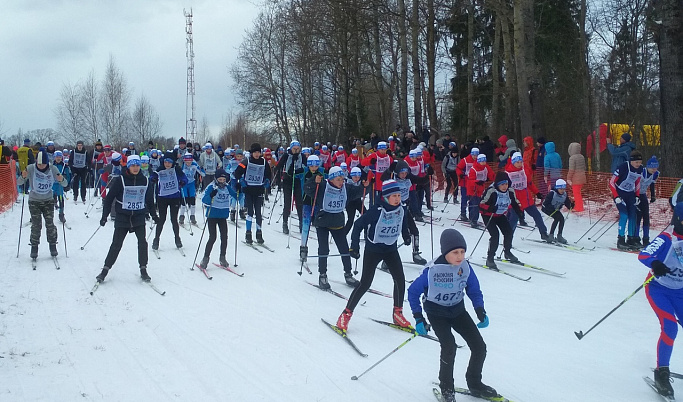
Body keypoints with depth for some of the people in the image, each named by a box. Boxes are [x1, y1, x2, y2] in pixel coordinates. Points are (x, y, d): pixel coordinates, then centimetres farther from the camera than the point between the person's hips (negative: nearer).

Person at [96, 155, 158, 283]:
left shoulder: (145, 181, 4)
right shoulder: (120, 180, -6)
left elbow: (149, 200, 17)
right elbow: (109, 198, -3)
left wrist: (154, 215, 21)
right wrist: (104, 216, -7)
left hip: (139, 216, 2)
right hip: (122, 217, -2)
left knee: (142, 242, -9)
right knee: (116, 244, 0)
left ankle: (143, 269, 2)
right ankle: (105, 269, 11)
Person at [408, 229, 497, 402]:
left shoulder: (465, 267, -15)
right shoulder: (432, 270, -26)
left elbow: (474, 291, 0)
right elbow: (413, 292, -13)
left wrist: (481, 312, -14)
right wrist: (419, 319, -15)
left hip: (458, 310, 5)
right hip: (437, 313, -4)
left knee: (479, 347, 0)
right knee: (449, 347, -24)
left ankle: (474, 384, 26)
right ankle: (446, 388, 1)